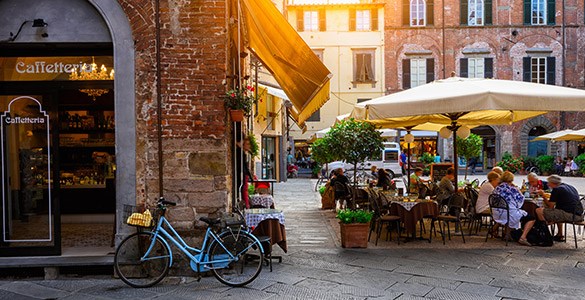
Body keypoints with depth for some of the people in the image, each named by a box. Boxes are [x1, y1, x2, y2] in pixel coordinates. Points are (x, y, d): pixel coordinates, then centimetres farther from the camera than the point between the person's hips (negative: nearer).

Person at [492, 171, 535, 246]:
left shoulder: (497, 188, 9)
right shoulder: (511, 189, -11)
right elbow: (521, 199, -1)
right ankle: (523, 238, -8)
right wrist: (517, 190, 11)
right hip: (509, 214, -8)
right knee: (531, 219, 5)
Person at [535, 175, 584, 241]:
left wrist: (543, 196, 6)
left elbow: (550, 206, -7)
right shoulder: (571, 187, 21)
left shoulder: (556, 189, -6)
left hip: (570, 215, -10)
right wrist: (550, 197, 39)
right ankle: (560, 235, 36)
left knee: (539, 211, -9)